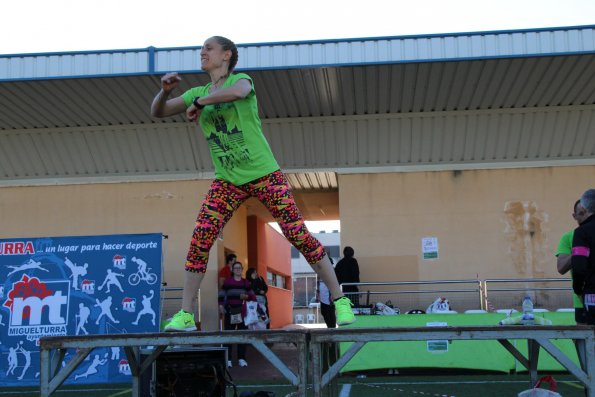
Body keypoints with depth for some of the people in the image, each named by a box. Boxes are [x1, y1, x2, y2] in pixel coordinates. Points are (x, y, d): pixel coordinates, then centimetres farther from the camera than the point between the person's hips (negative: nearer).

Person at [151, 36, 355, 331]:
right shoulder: (198, 93, 12)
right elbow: (157, 112, 9)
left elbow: (237, 92, -29)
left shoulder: (242, 79, -3)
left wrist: (198, 103, -16)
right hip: (227, 182, 4)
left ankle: (340, 300, 6)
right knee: (199, 241, -9)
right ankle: (185, 315, 0)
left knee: (298, 235, -6)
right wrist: (165, 90, -12)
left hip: (264, 174, -4)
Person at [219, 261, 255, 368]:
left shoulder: (246, 282, 9)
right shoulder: (227, 281, 2)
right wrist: (221, 305, -10)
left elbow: (252, 295, 11)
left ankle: (241, 358, 12)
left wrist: (247, 296, -9)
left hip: (242, 311, 2)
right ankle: (228, 359, 1)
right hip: (229, 311, -2)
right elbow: (221, 294, 2)